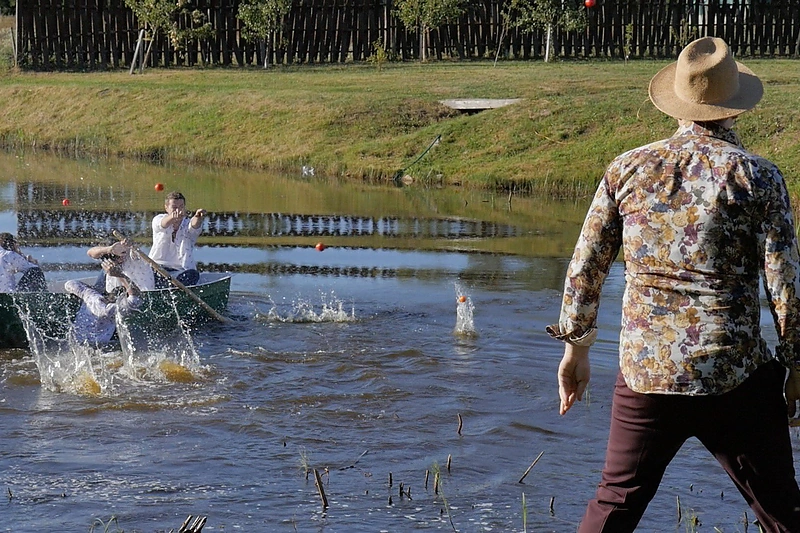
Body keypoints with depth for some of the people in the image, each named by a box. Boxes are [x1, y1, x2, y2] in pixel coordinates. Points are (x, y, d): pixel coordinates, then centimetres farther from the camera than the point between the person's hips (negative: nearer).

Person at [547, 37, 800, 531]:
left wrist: (577, 348, 19)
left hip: (645, 373, 3)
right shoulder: (757, 176, -5)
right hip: (735, 379, -3)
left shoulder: (627, 169, 4)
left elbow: (584, 270, 8)